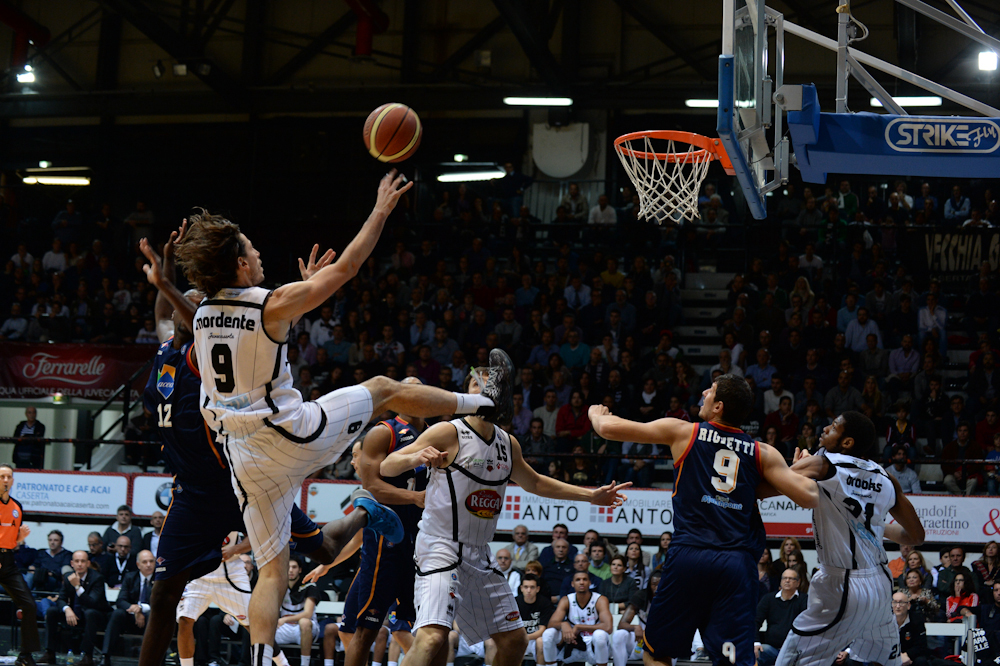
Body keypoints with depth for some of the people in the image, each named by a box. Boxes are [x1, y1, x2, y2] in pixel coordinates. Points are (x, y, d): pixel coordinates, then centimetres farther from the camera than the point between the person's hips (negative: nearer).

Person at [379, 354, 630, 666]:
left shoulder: (508, 444, 12)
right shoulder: (448, 433, -9)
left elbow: (533, 482, 31)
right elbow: (386, 467, -14)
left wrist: (589, 495, 29)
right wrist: (415, 457, -35)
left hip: (479, 557, 8)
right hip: (441, 547, -8)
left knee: (514, 640, 11)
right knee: (432, 637, -28)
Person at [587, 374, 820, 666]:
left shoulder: (683, 432, 6)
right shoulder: (762, 453, 10)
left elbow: (608, 428, 8)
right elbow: (808, 497, 3)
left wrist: (596, 414, 32)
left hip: (689, 555, -2)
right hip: (738, 562, 2)